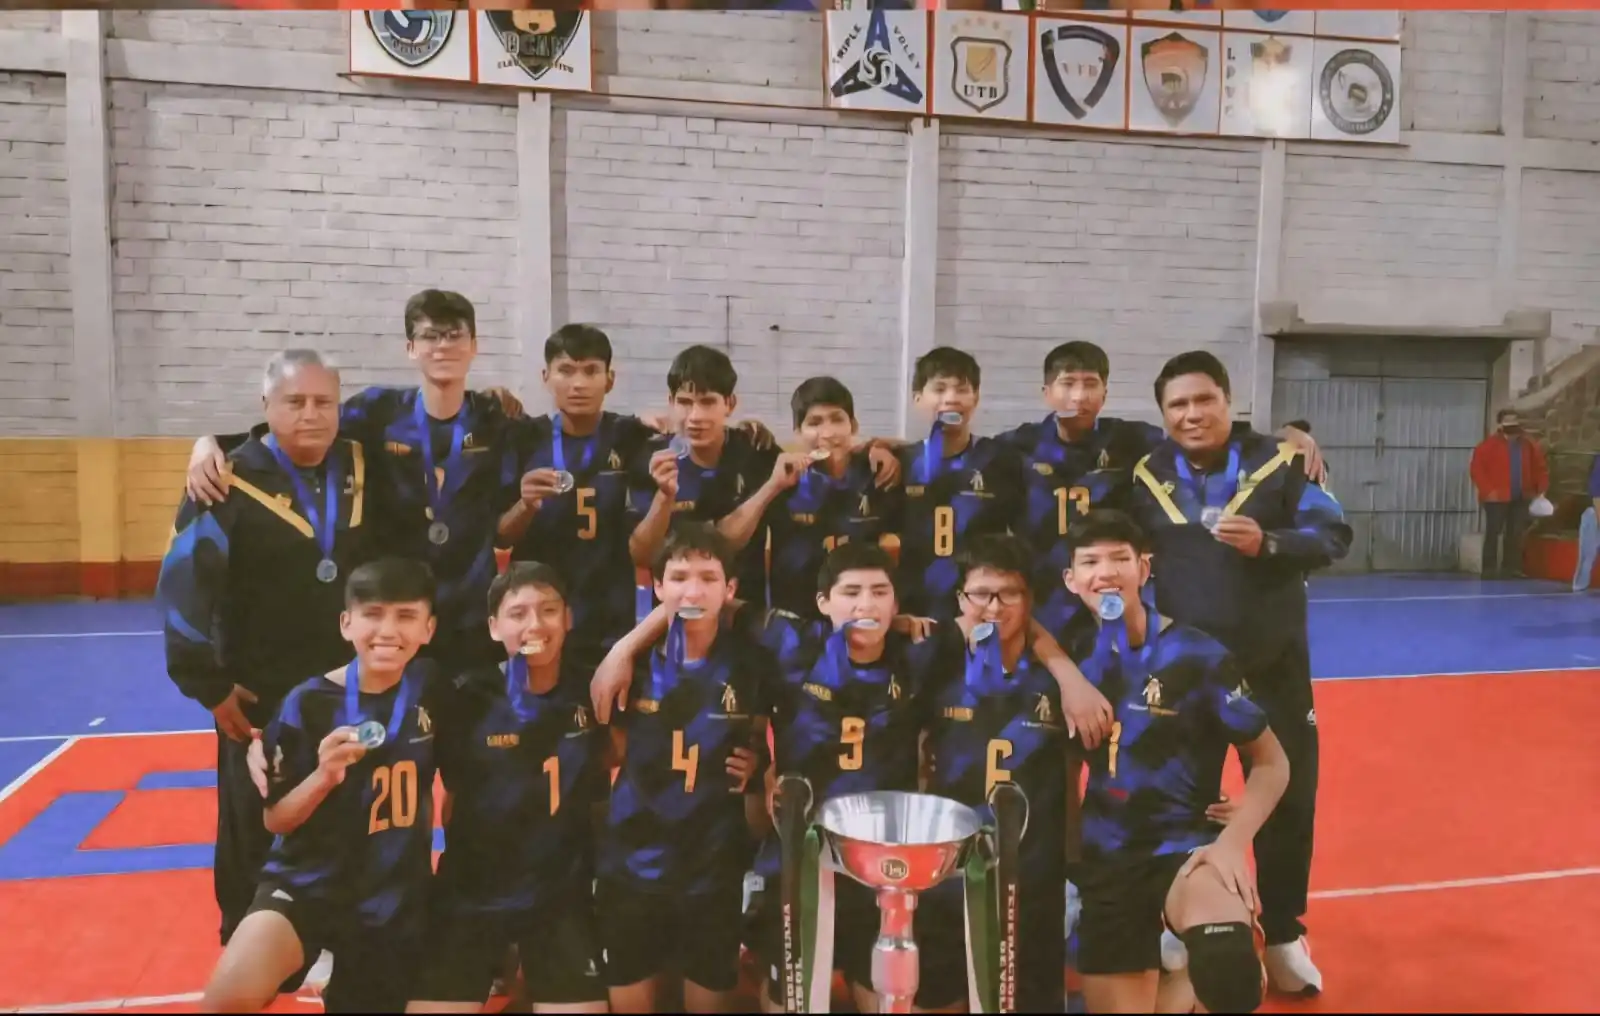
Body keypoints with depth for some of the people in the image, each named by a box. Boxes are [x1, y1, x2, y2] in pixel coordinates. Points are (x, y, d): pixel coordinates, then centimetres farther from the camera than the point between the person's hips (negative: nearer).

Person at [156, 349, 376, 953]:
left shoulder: (360, 469, -1)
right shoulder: (232, 483, -15)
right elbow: (182, 587, -15)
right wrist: (209, 686, -13)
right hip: (260, 700, -4)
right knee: (256, 834, 11)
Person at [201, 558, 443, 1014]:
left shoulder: (430, 688, -5)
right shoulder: (309, 703, -14)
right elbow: (276, 820, -7)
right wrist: (324, 776, -24)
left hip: (397, 895, 3)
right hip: (308, 883, -3)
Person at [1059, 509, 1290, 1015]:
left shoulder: (1197, 656, -8)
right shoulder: (1074, 649, 0)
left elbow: (1271, 763, -3)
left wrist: (1231, 842, -17)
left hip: (1185, 846, -3)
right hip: (1104, 858, 4)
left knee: (1226, 972, -34)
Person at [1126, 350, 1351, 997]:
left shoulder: (1279, 462, -6)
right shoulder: (1144, 477, -1)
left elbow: (1334, 536, -7)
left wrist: (1267, 544, -23)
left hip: (1272, 665, -1)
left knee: (1288, 800, 9)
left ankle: (1284, 935, 28)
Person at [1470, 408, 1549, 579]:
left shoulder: (1529, 445, 9)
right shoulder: (1489, 445, -8)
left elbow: (1540, 468, 16)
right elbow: (1477, 468, -12)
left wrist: (1541, 489, 5)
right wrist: (1488, 490, -17)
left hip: (1521, 498, 5)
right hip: (1497, 498, -5)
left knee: (1516, 535, 8)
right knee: (1493, 534, -4)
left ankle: (1511, 568, 16)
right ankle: (1489, 569, 0)